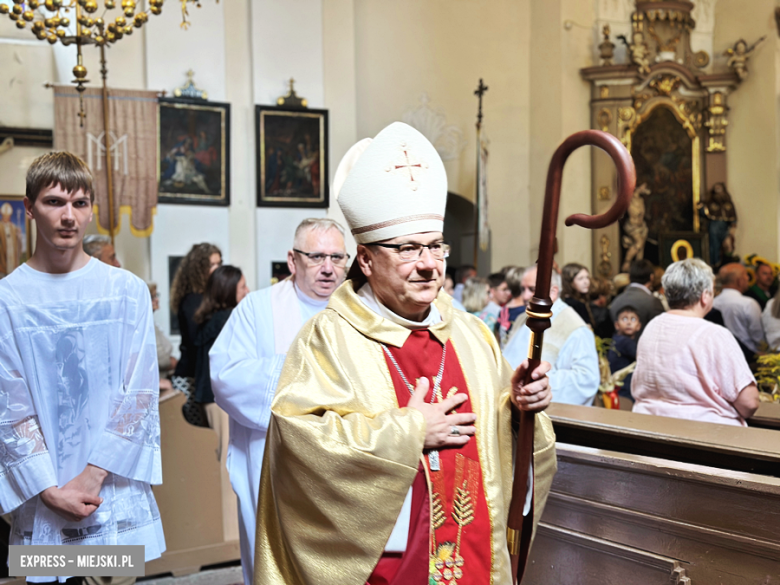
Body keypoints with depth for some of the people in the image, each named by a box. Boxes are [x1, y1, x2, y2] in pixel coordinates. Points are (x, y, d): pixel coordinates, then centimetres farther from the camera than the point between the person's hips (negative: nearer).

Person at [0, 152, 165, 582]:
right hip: (40, 501, 0)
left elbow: (140, 393, -2)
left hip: (114, 494, 1)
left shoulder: (128, 292, 2)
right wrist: (50, 490, -10)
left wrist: (93, 475, -8)